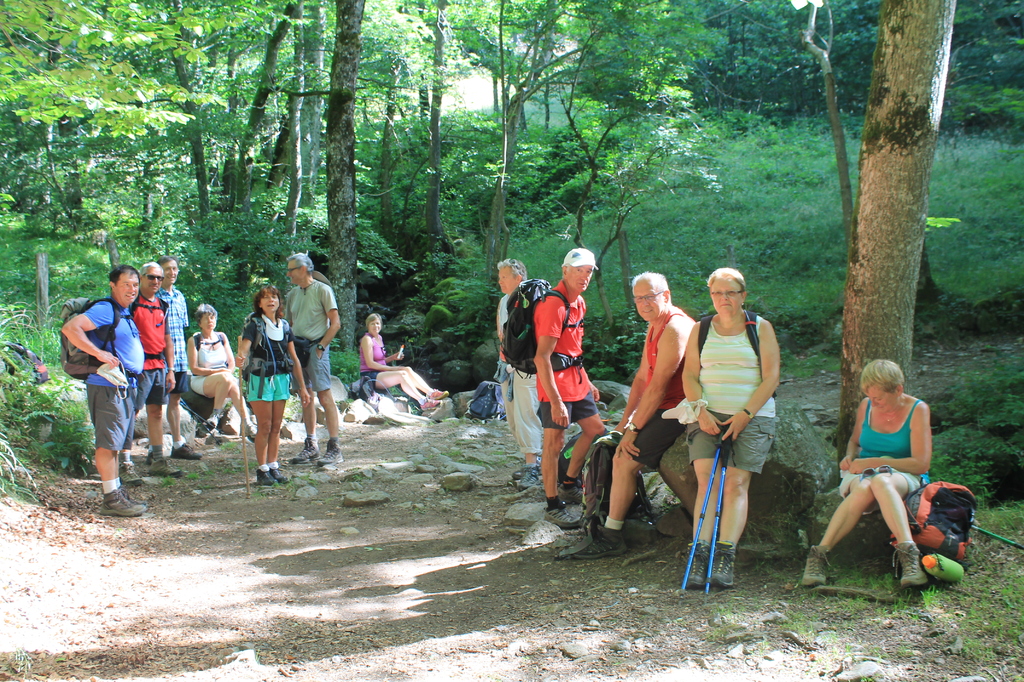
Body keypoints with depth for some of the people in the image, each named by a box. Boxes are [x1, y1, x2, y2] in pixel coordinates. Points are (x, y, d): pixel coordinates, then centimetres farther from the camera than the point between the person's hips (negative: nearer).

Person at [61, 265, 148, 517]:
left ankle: (118, 493, 19)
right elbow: (70, 328, -22)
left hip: (125, 388, 10)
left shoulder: (125, 314, 18)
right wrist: (99, 353, -23)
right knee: (108, 443, -6)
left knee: (115, 443, 13)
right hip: (108, 386, -10)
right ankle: (111, 499, -4)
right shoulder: (106, 310, -11)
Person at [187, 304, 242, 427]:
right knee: (225, 378, -35)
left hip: (224, 379, 3)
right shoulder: (194, 340, -1)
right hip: (201, 381, -3)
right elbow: (194, 369, -7)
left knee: (234, 387, -32)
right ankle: (216, 414, -27)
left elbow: (232, 362, 10)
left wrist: (228, 373, -12)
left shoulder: (222, 337, 12)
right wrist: (217, 371, -16)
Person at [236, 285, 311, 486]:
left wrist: (302, 387, 9)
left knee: (276, 426, 8)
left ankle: (273, 467, 16)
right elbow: (245, 346, -22)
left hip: (281, 379, 5)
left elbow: (294, 359, 10)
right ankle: (262, 470, 5)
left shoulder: (284, 326, 8)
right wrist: (241, 356, -47)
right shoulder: (254, 323, -5)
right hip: (261, 379, -4)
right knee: (264, 426, -3)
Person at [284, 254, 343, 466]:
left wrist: (321, 346, -13)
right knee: (305, 398, 10)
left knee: (325, 397, -9)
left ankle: (334, 448, -9)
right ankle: (311, 446, 16)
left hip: (315, 347, -7)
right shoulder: (292, 294, 15)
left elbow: (335, 323, -7)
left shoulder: (322, 290, -4)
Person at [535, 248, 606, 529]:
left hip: (577, 380, 10)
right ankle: (554, 506, 8)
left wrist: (587, 383, 21)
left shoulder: (578, 302, 10)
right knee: (555, 443, -2)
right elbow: (542, 357, -25)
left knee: (596, 429, 17)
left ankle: (569, 484, 31)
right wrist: (555, 401, -27)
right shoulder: (553, 304, -20)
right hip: (556, 384, -10)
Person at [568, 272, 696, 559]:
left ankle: (611, 537, -9)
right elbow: (642, 377, 14)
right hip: (662, 409, 11)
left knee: (624, 459, -16)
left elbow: (657, 388, -22)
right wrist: (625, 420, 7)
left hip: (674, 413, -11)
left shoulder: (674, 330, -20)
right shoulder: (654, 327, 13)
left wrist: (633, 429, -18)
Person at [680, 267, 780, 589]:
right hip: (708, 415, 2)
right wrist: (701, 410, -8)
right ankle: (700, 555, -18)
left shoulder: (760, 328, 5)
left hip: (752, 418, -2)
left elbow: (770, 377, -1)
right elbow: (690, 374, 8)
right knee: (706, 480, -14)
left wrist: (745, 415, -11)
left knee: (736, 483, -13)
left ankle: (725, 558, -16)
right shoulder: (701, 329, 12)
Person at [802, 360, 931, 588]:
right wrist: (850, 457, 2)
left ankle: (908, 554, -53)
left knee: (881, 481, -41)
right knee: (863, 489, -38)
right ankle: (818, 555, -45)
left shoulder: (917, 410, -4)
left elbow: (921, 464, -9)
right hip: (860, 474, 2)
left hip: (904, 476, -2)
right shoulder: (866, 406, 8)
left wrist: (872, 463, -12)